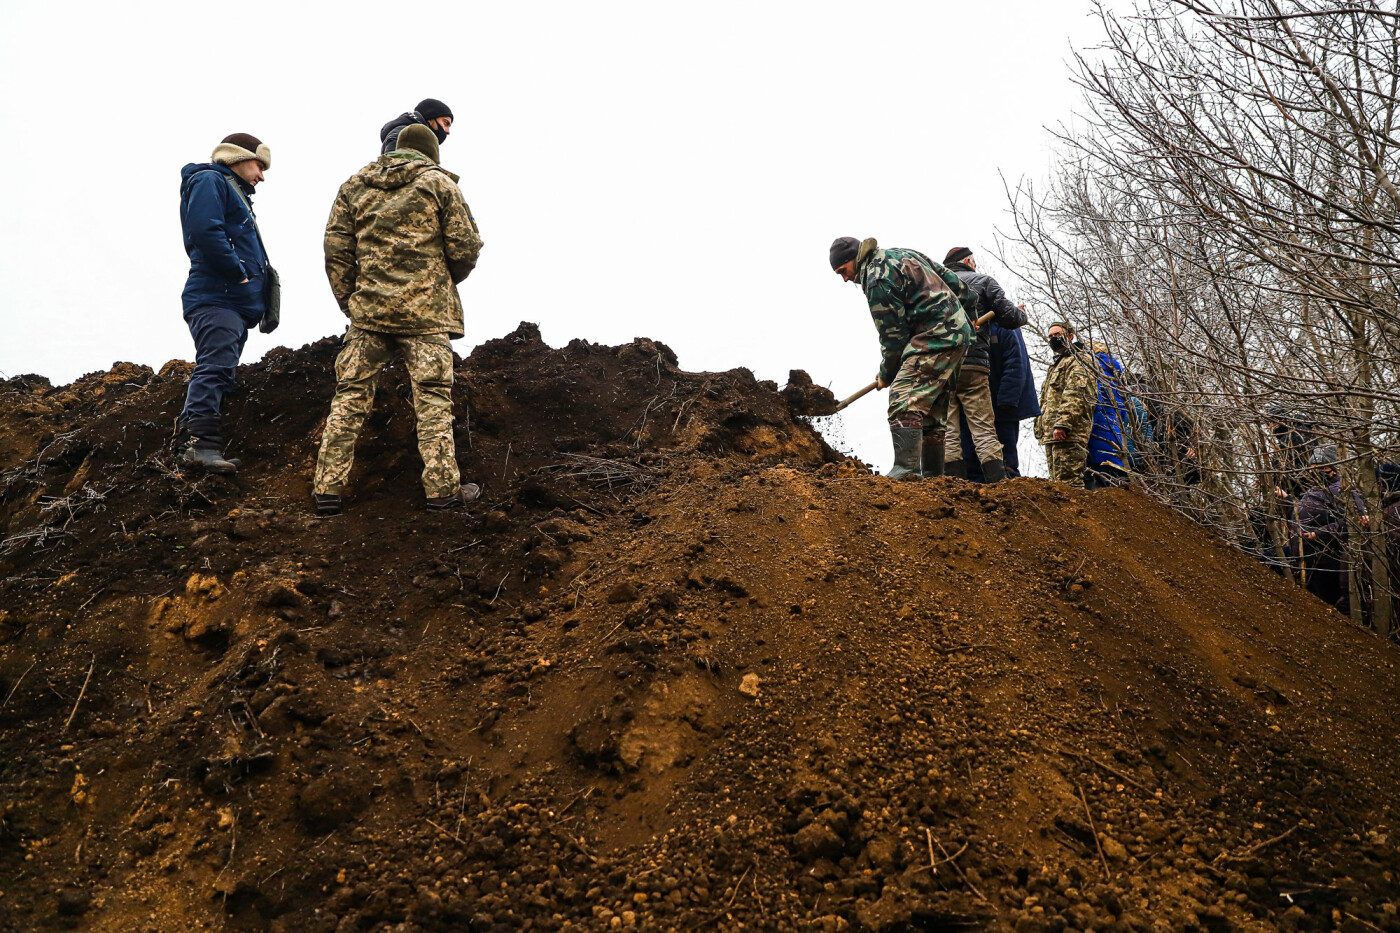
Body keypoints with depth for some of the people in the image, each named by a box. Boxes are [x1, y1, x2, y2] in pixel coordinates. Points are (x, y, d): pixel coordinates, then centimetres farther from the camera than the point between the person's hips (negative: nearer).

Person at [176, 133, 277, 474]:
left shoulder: (235, 192, 32)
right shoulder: (209, 181, 1)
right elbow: (205, 231, -17)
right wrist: (238, 273, -15)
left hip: (237, 302, 10)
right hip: (216, 296, -10)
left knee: (219, 371, 8)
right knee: (215, 367, -19)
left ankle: (188, 438, 11)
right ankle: (202, 444, -25)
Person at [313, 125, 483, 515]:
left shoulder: (354, 185, 14)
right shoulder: (440, 183, 4)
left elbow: (335, 249, 10)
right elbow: (466, 248, 0)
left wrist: (348, 300, 16)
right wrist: (447, 280, 19)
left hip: (368, 307, 3)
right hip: (426, 310, -3)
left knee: (350, 396, 7)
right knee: (432, 399, 0)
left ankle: (327, 489, 8)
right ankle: (442, 489, 1)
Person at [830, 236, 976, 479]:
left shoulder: (878, 280, -12)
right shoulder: (903, 254, 19)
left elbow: (893, 336, -11)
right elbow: (952, 281, 22)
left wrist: (886, 375, 3)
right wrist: (968, 314, 32)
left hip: (935, 337, -11)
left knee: (904, 397, -19)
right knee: (933, 406, 12)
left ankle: (907, 467, -30)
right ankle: (933, 474, 14)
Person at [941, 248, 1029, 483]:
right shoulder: (983, 280, 10)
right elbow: (1008, 317, 5)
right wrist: (1022, 314, 25)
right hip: (973, 366, -2)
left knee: (947, 431, 2)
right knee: (984, 430, -2)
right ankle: (998, 482, -8)